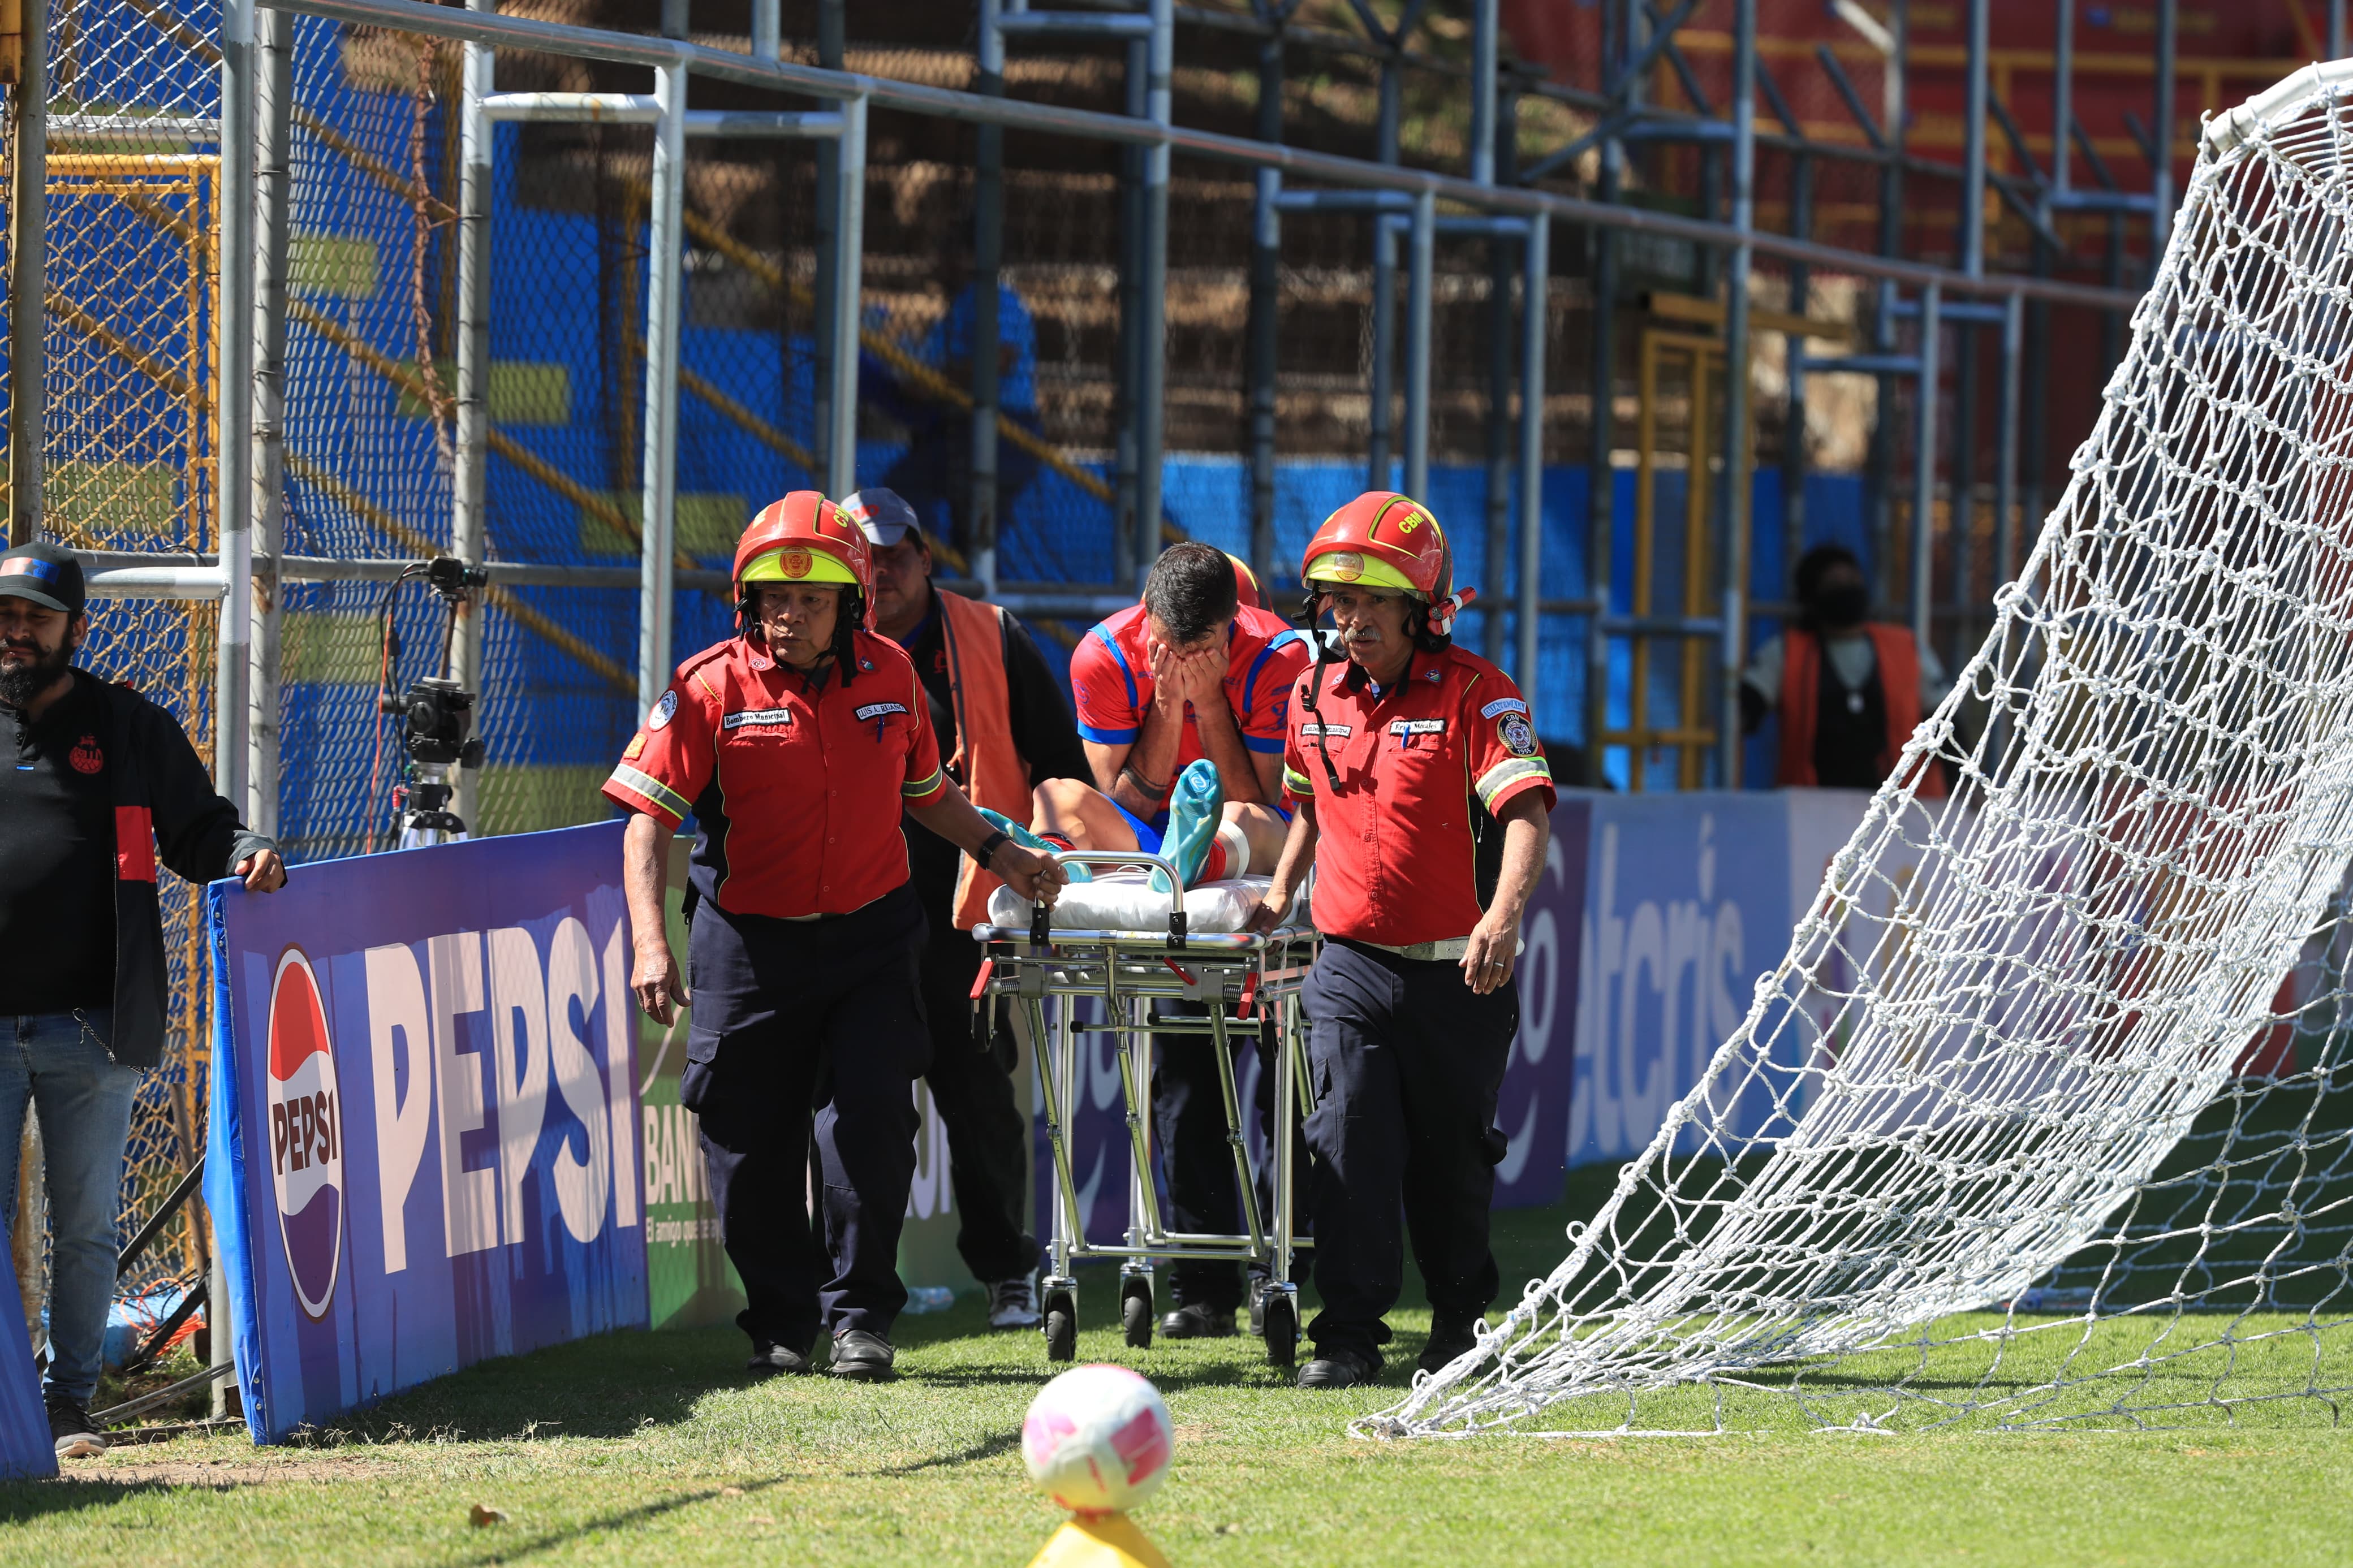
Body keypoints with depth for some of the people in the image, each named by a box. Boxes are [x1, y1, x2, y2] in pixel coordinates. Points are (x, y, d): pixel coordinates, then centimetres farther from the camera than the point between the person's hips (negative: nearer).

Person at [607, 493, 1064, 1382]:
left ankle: (861, 1316, 6)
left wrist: (997, 852, 12)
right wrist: (650, 944, -23)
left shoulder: (890, 677, 3)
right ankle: (782, 1327, 19)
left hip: (870, 935, 2)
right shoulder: (709, 690, -9)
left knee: (870, 1124, -8)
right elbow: (648, 818, -13)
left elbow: (925, 791, 21)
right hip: (749, 943, -2)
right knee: (751, 1143, 3)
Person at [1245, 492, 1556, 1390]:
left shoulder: (1473, 692, -10)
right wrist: (1280, 893, 15)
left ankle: (1461, 1319, 27)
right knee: (1351, 1144, -9)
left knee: (1451, 1156, 9)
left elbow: (1526, 811, -22)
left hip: (1456, 971, -3)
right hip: (1351, 968, 3)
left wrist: (1504, 913, -38)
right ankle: (1350, 1335, -8)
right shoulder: (1319, 694, 8)